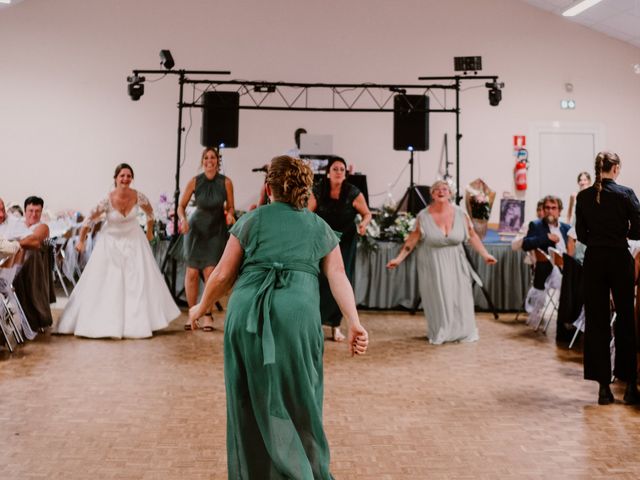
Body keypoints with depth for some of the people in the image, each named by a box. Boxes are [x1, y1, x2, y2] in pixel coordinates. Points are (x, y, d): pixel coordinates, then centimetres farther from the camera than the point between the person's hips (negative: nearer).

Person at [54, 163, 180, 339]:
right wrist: (81, 241, -1)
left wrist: (149, 232, 16)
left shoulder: (138, 196, -15)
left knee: (139, 282, 4)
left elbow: (150, 212, 6)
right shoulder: (108, 200, -22)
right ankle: (106, 323, 14)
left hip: (134, 240, 2)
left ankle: (138, 322, 18)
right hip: (111, 242, -2)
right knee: (106, 284, 2)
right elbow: (89, 220, -10)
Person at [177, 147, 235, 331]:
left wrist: (229, 215, -20)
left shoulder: (226, 182, -9)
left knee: (210, 272, -9)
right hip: (196, 228, 1)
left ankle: (207, 314, 4)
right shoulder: (195, 181, -8)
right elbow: (181, 206, -1)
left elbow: (230, 207, 1)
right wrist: (183, 219, -20)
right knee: (192, 272, 0)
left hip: (216, 230, -1)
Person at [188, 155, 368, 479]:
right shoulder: (321, 228, 17)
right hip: (297, 315, 0)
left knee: (250, 402, 12)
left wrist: (201, 307, 27)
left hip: (247, 314, 0)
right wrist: (354, 324, -1)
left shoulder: (251, 220, 13)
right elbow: (338, 277, 4)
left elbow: (223, 275, 13)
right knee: (298, 402, 11)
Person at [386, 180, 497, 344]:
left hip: (455, 262, 2)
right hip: (432, 263, -1)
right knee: (436, 298, 3)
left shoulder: (460, 214, -4)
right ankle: (439, 334, 17)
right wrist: (398, 259, -9)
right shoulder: (423, 216, -8)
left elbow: (472, 236, 2)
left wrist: (485, 255, -2)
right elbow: (412, 240, -5)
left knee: (458, 296, 1)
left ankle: (462, 332, 16)